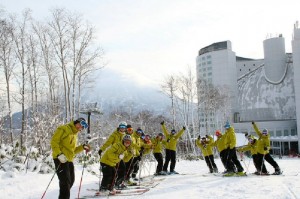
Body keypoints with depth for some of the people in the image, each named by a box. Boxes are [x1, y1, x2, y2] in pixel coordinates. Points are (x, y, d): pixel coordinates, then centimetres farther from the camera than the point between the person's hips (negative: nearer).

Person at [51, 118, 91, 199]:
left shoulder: (74, 135, 21)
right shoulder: (63, 129, -5)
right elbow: (54, 141, -14)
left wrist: (83, 147, 8)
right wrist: (59, 154, -24)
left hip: (69, 160, 9)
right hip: (61, 159, -9)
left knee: (71, 181, 17)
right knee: (65, 182, -11)